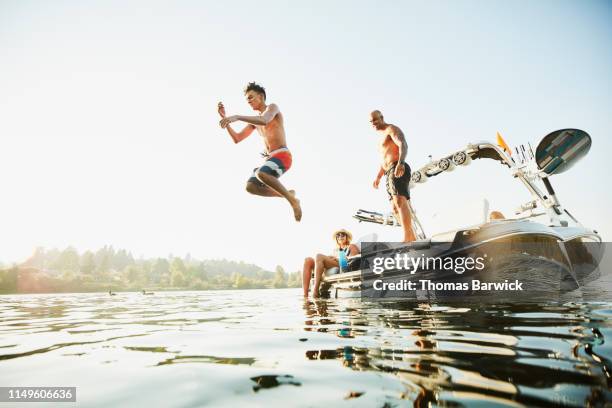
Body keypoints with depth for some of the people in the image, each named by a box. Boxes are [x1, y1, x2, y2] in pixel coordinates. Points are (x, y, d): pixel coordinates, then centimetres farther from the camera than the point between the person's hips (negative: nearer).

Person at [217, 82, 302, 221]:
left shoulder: (272, 107, 1)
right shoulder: (254, 121, 24)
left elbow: (264, 121, -24)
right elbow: (237, 139, 20)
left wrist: (236, 117, -34)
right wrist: (224, 117, 11)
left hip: (282, 156, -8)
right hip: (270, 159, 8)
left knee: (261, 174, -34)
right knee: (251, 187, -10)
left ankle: (293, 200, -19)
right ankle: (288, 194, 4)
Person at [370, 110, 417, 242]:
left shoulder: (391, 129, 1)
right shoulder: (382, 137, 29)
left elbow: (403, 145, -18)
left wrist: (400, 163, -35)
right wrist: (378, 177, 26)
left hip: (398, 170, -10)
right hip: (390, 173, 10)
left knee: (400, 201, -25)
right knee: (395, 207, 7)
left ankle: (407, 238, -33)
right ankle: (412, 237, 12)